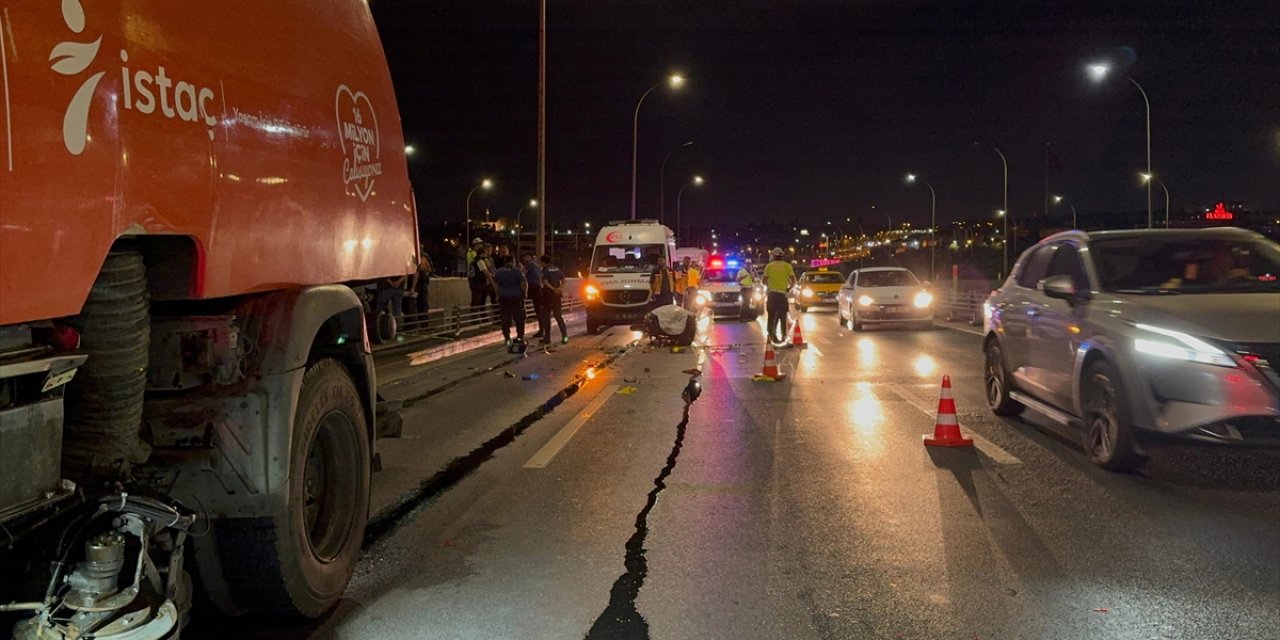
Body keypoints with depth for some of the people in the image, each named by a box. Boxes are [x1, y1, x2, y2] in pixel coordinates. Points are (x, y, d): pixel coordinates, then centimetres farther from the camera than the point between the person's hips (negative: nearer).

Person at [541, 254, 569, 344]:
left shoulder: (545, 270, -7)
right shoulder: (558, 269, 9)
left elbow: (545, 282, -20)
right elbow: (563, 280, 1)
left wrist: (553, 289, -18)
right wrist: (560, 288, -11)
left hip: (548, 294, -5)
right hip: (557, 295, 5)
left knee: (547, 316, 5)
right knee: (559, 316, 8)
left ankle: (547, 337, 7)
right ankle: (564, 336, -6)